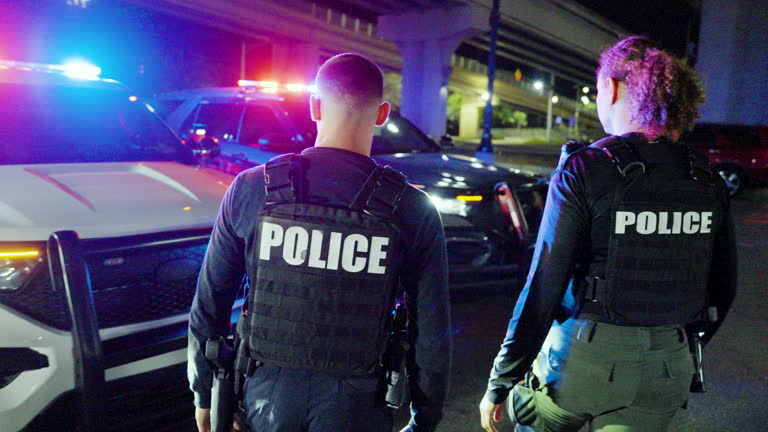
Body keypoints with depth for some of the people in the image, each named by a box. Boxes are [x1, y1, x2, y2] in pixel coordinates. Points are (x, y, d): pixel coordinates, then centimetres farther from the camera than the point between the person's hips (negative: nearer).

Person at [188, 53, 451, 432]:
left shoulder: (249, 189, -9)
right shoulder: (414, 212, -12)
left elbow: (208, 306, -2)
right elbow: (432, 332, -7)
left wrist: (203, 392, 12)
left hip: (267, 395, 1)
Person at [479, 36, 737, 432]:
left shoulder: (584, 170, -15)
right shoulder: (708, 184, 0)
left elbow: (542, 289, -18)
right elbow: (722, 290, 10)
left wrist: (500, 383, -10)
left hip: (583, 358, -4)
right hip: (667, 367, 5)